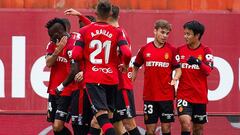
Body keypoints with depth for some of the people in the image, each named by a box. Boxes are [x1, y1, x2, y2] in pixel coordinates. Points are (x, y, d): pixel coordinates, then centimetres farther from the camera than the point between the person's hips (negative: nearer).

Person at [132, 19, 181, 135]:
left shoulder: (171, 50, 0)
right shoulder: (145, 49, 3)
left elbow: (178, 69, 2)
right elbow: (136, 68, 13)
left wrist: (174, 79, -18)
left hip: (167, 96, -1)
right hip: (149, 96, 1)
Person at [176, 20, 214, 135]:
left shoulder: (206, 51, -3)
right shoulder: (180, 50, 3)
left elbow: (208, 71, -17)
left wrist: (198, 62, -35)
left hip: (200, 96, 0)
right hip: (183, 95, 0)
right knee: (185, 122, -21)